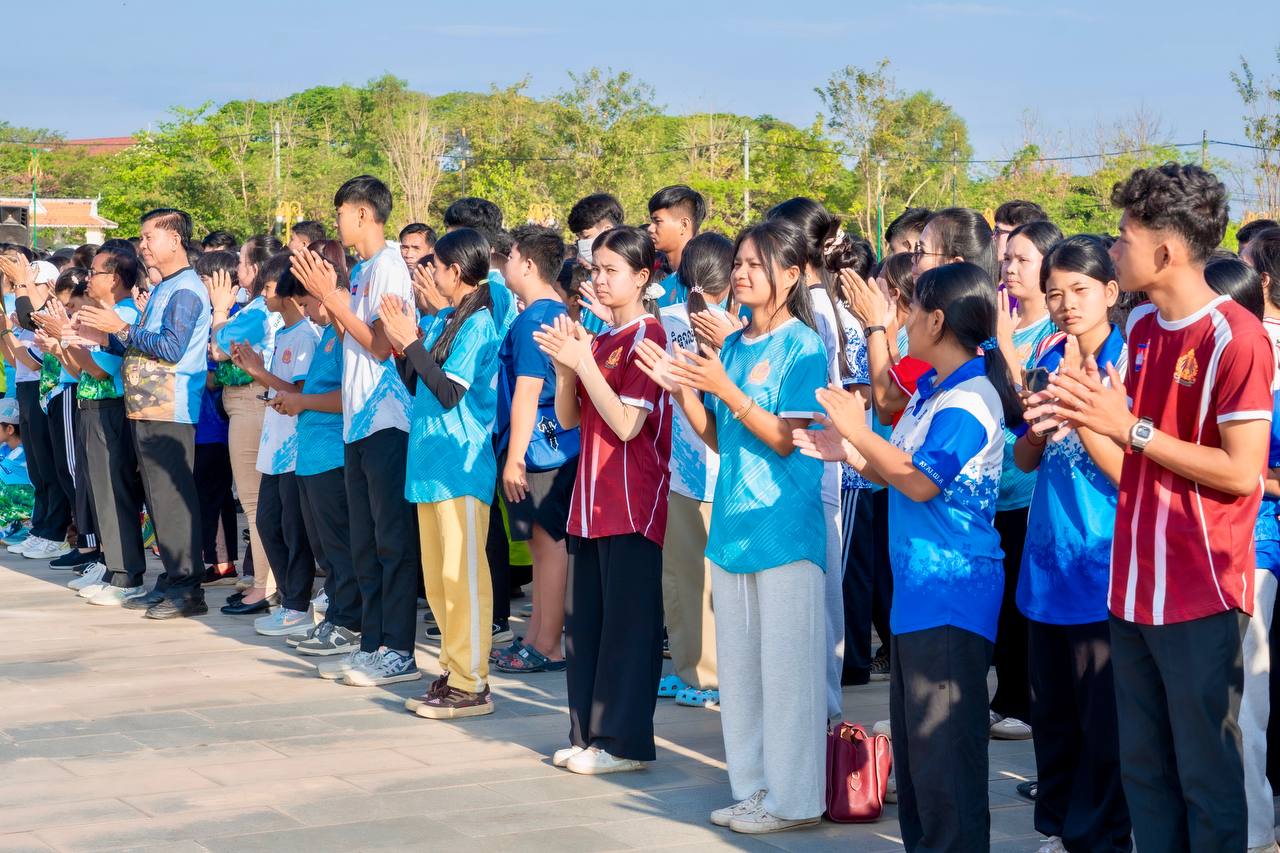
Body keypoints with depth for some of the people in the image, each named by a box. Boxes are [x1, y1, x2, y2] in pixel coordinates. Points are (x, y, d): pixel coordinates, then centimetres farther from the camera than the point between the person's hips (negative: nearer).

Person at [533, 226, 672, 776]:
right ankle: (588, 733, 19)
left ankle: (625, 741, 1)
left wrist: (583, 363, -19)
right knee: (585, 620, 11)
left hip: (633, 504, -9)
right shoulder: (599, 339, 15)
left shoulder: (647, 337, -10)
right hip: (591, 501, 9)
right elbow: (568, 418, 12)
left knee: (627, 621, -4)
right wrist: (565, 366, -4)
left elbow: (626, 424, -17)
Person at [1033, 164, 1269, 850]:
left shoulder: (1237, 338, -14)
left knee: (1206, 770, 1)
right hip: (1134, 589, 8)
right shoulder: (1143, 333, 11)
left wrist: (1130, 427, -18)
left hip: (1201, 595, -8)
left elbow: (1241, 472, -19)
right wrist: (1085, 416, -4)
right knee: (1142, 769, 14)